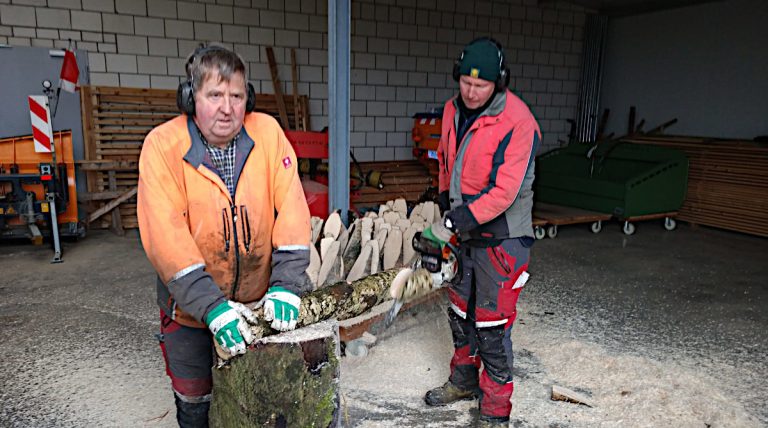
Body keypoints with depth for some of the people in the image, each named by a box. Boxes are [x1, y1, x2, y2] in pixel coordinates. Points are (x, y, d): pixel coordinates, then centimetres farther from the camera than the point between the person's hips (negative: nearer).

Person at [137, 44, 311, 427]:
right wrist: (212, 306, -28)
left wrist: (286, 285, -21)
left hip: (257, 301, 2)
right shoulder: (162, 145, -15)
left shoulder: (268, 133, -9)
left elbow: (291, 209, -12)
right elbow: (166, 237, -21)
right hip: (189, 307, -1)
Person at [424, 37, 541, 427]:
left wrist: (466, 217, -28)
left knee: (492, 323, 0)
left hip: (500, 237, -7)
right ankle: (464, 380, 41)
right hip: (463, 234, 8)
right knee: (460, 310, 20)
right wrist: (445, 198, 13)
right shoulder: (453, 110, 3)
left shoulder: (517, 122, -20)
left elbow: (505, 190, -25)